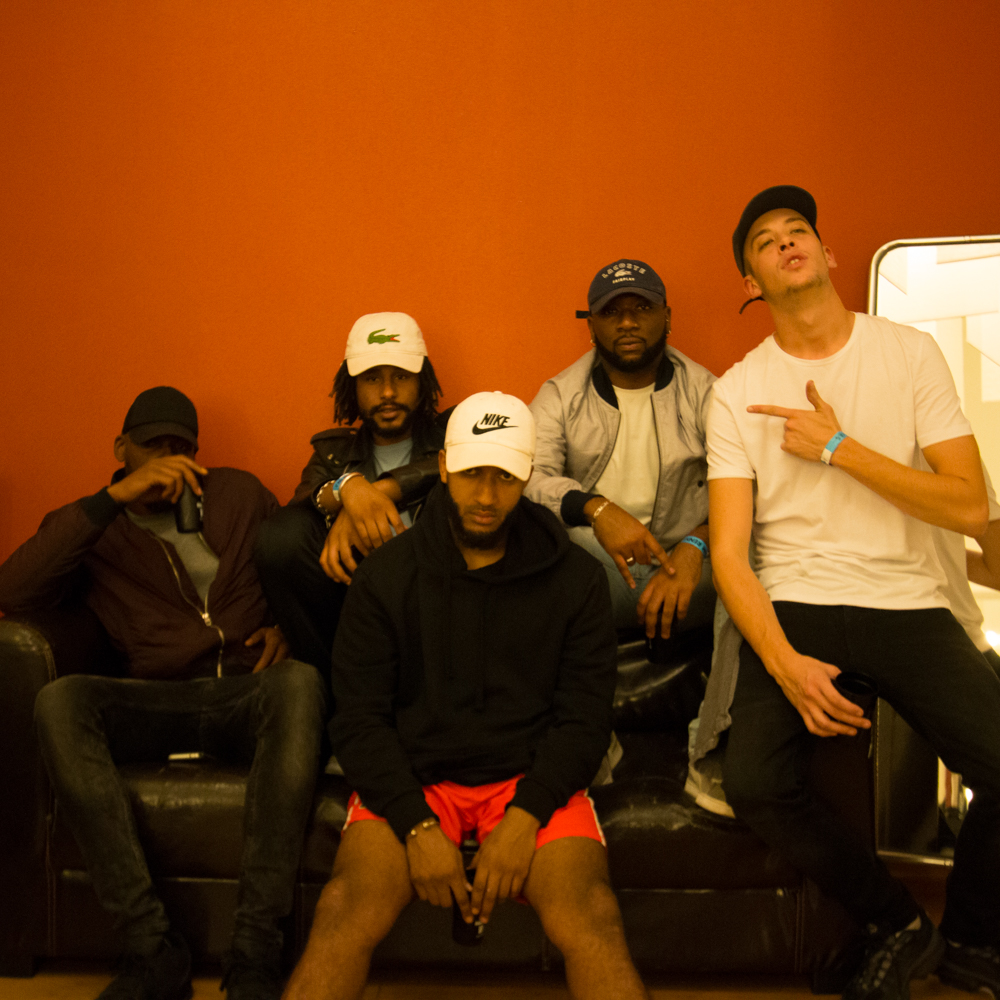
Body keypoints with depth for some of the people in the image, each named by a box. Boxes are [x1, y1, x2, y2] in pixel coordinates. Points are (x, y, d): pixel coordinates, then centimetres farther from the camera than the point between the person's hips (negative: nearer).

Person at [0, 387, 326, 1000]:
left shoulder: (240, 494, 17)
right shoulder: (91, 525, 12)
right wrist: (113, 498, -14)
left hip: (249, 696, 0)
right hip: (157, 701, 1)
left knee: (300, 680, -36)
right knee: (59, 701, -31)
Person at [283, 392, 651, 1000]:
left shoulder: (576, 578, 5)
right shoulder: (387, 575, 4)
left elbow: (585, 717, 2)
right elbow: (359, 718, 0)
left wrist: (526, 816, -14)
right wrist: (418, 826, -13)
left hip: (531, 777, 0)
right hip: (412, 778, 1)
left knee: (593, 923, -27)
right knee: (345, 919, -26)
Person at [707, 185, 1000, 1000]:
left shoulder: (911, 353, 5)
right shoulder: (737, 392, 3)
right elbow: (730, 553, -4)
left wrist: (839, 447, -11)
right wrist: (784, 663, -19)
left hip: (906, 598, 1)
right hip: (794, 604, 0)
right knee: (754, 784, -23)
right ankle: (898, 927, 8)